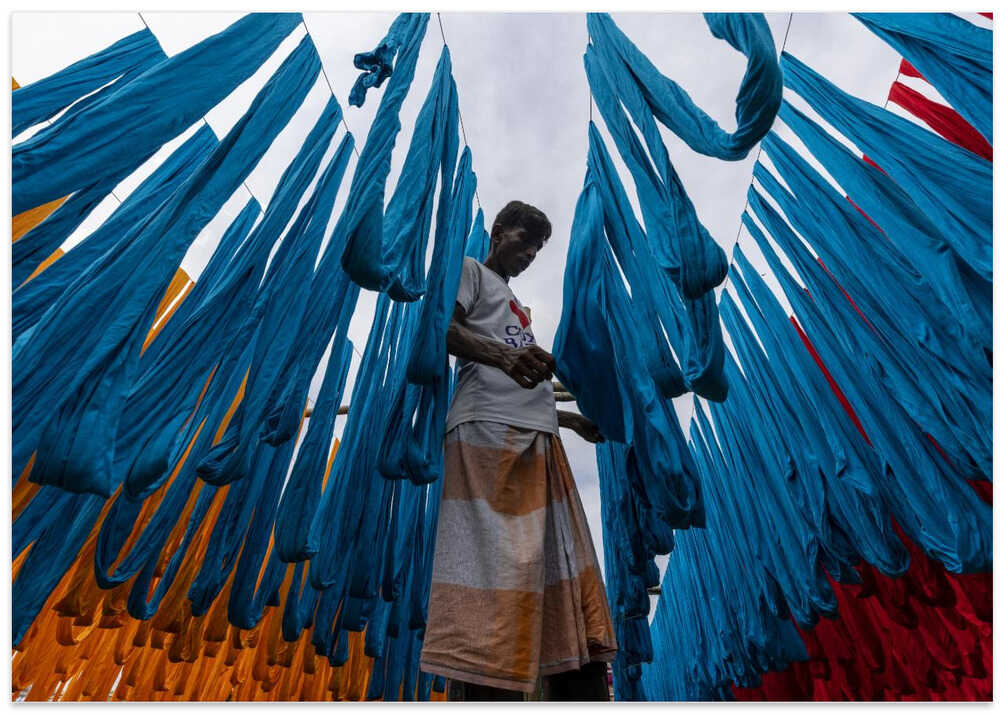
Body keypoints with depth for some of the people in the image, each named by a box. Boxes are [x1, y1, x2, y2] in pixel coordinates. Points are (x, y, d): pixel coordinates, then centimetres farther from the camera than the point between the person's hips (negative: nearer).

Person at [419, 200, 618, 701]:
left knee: (564, 567, 2)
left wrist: (573, 420, 30)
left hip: (538, 441, 9)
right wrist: (501, 354, -26)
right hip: (489, 433, -9)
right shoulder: (470, 271, 13)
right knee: (498, 567, -14)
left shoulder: (517, 307, 35)